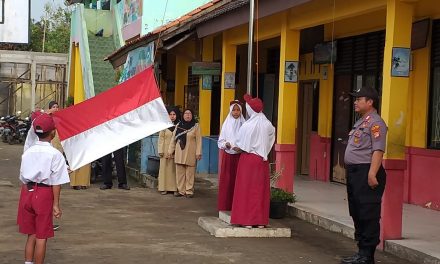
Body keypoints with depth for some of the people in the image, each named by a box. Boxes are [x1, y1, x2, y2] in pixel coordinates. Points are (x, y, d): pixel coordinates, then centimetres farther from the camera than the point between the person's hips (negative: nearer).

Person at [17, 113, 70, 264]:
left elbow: (23, 179, 8)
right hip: (44, 195, -5)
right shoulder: (55, 155, -10)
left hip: (27, 192, 5)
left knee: (31, 235, 14)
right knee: (41, 237, 3)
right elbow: (56, 183, -11)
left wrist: (27, 198, 16)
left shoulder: (27, 152, 5)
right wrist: (56, 205, -7)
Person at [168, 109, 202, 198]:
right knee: (179, 173, 4)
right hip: (179, 153, 3)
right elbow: (174, 138, 14)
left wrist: (198, 153, -10)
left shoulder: (195, 126, 2)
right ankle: (181, 190, 10)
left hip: (190, 154, -3)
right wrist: (170, 150, 10)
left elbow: (198, 140, -3)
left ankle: (189, 191, 3)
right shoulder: (178, 125, 11)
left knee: (190, 173, -2)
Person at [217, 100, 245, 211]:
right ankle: (225, 205, 7)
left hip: (239, 156, -1)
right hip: (227, 156, 1)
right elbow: (220, 141, 7)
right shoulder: (226, 124, 6)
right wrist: (226, 144, -13)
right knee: (226, 181, 1)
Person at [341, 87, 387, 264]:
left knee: (368, 215, -6)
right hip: (354, 172, 11)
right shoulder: (360, 123, 20)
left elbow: (378, 150, -21)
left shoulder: (375, 123, -11)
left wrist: (372, 173, -28)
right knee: (356, 214, 14)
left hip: (366, 173, -11)